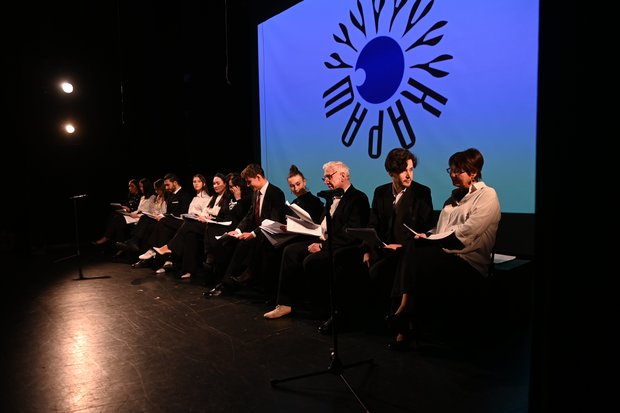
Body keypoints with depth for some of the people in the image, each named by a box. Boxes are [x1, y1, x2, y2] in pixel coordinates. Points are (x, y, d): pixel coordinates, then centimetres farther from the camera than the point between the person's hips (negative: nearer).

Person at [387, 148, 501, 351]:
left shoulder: (487, 195, -1)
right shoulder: (455, 196, 24)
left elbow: (465, 233, -13)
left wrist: (431, 240, -12)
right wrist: (427, 235, -1)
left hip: (468, 261, -6)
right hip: (444, 253, 7)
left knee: (420, 257, -32)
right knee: (412, 249, -27)